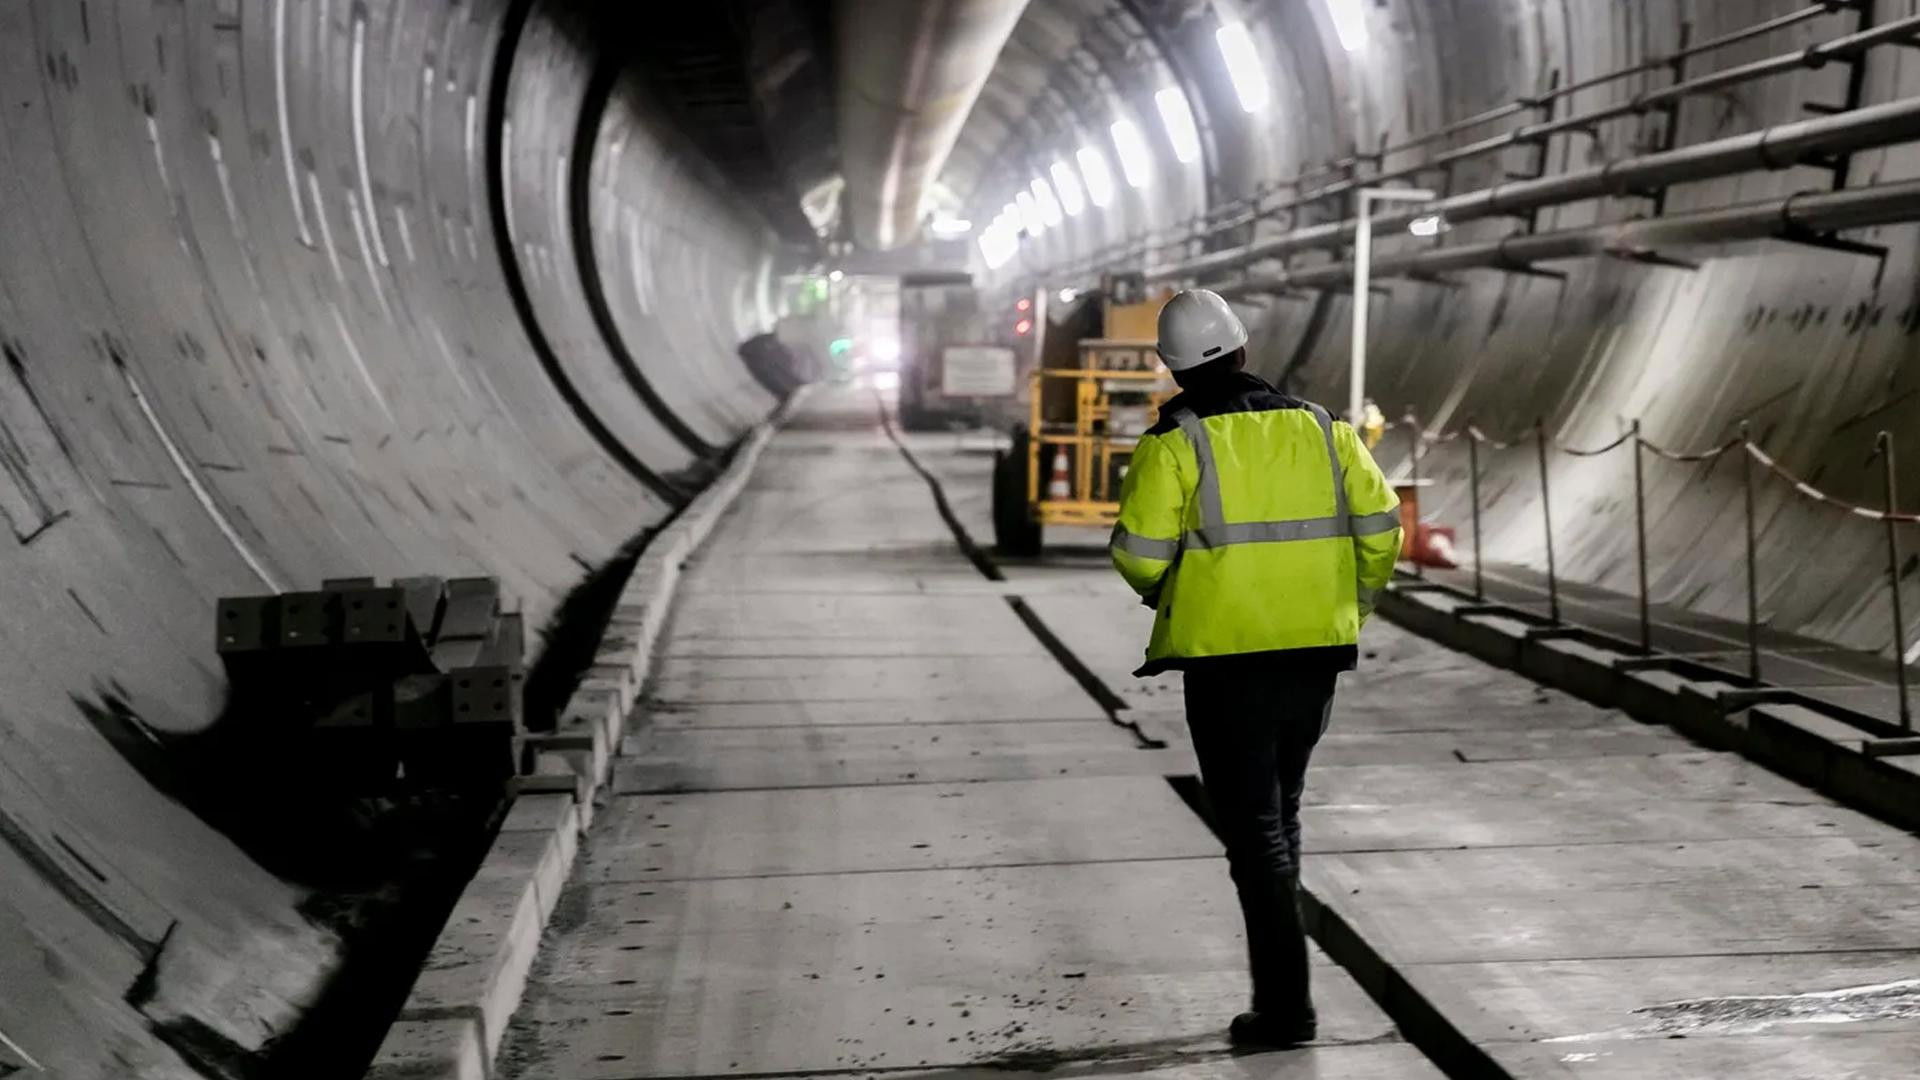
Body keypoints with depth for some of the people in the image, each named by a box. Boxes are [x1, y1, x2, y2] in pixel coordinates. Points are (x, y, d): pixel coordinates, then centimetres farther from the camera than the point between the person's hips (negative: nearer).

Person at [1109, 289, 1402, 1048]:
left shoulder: (1176, 441, -7)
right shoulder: (1321, 428, 6)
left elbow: (1139, 553, -13)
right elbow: (1380, 526, 2)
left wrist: (1167, 598, 9)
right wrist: (1351, 608, 15)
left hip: (1226, 658, -5)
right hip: (1314, 655, 5)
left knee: (1252, 829, 1)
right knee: (1279, 809, 22)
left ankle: (1286, 1002, -1)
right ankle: (1275, 965, 31)